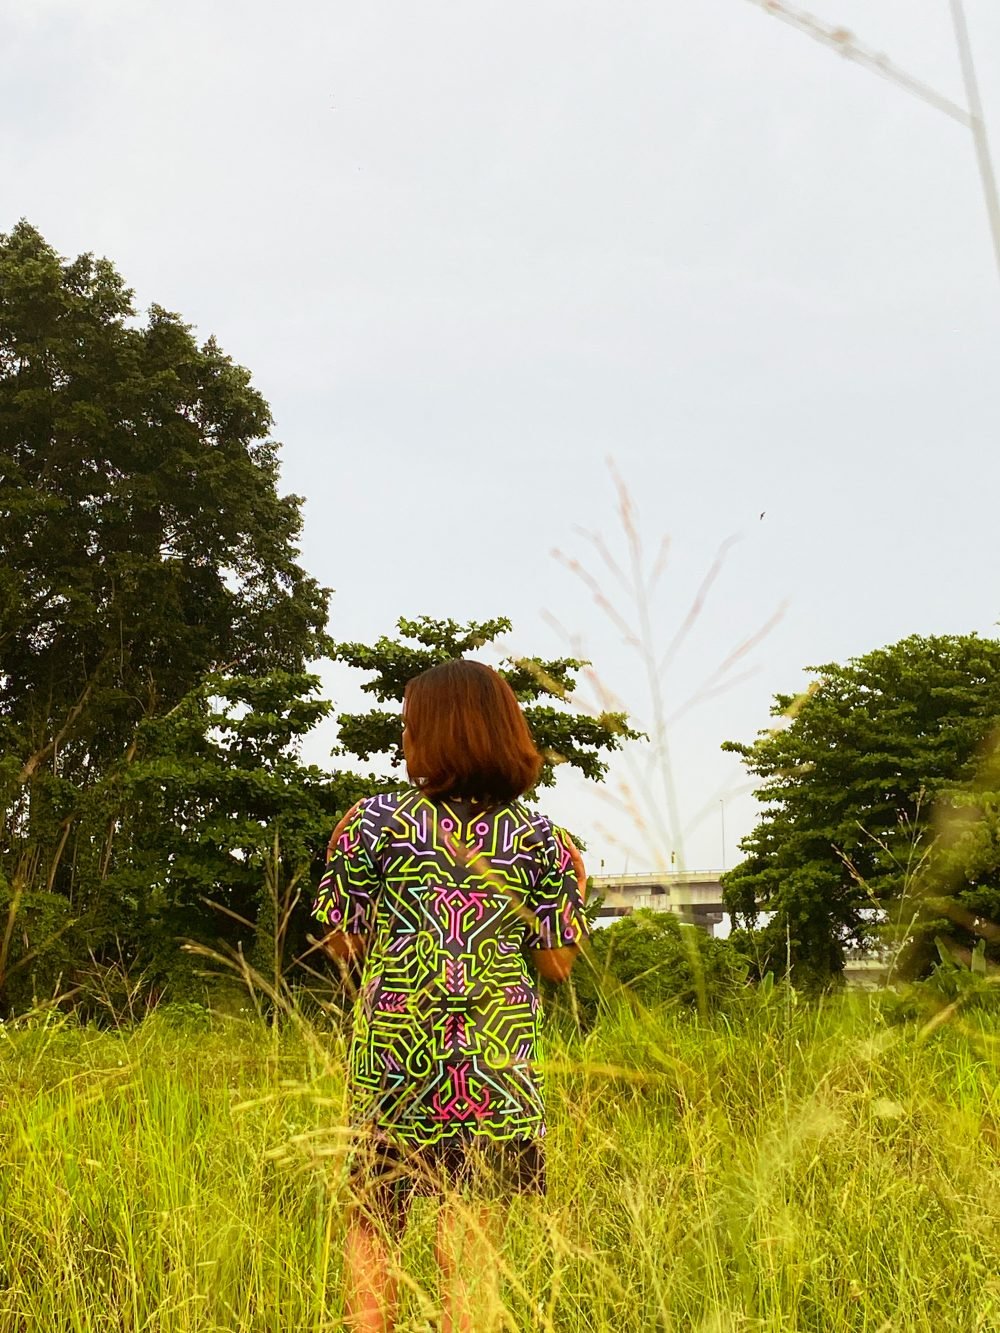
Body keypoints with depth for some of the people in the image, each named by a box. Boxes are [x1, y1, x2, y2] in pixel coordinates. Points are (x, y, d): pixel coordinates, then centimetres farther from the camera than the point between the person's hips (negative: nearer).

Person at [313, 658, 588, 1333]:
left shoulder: (374, 821, -5)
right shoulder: (542, 839, -1)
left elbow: (344, 943, 0)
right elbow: (557, 962, 1)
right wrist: (574, 890, 18)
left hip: (393, 1059, -1)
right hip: (499, 1074, 1)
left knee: (371, 1226, 18)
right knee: (471, 1242, 10)